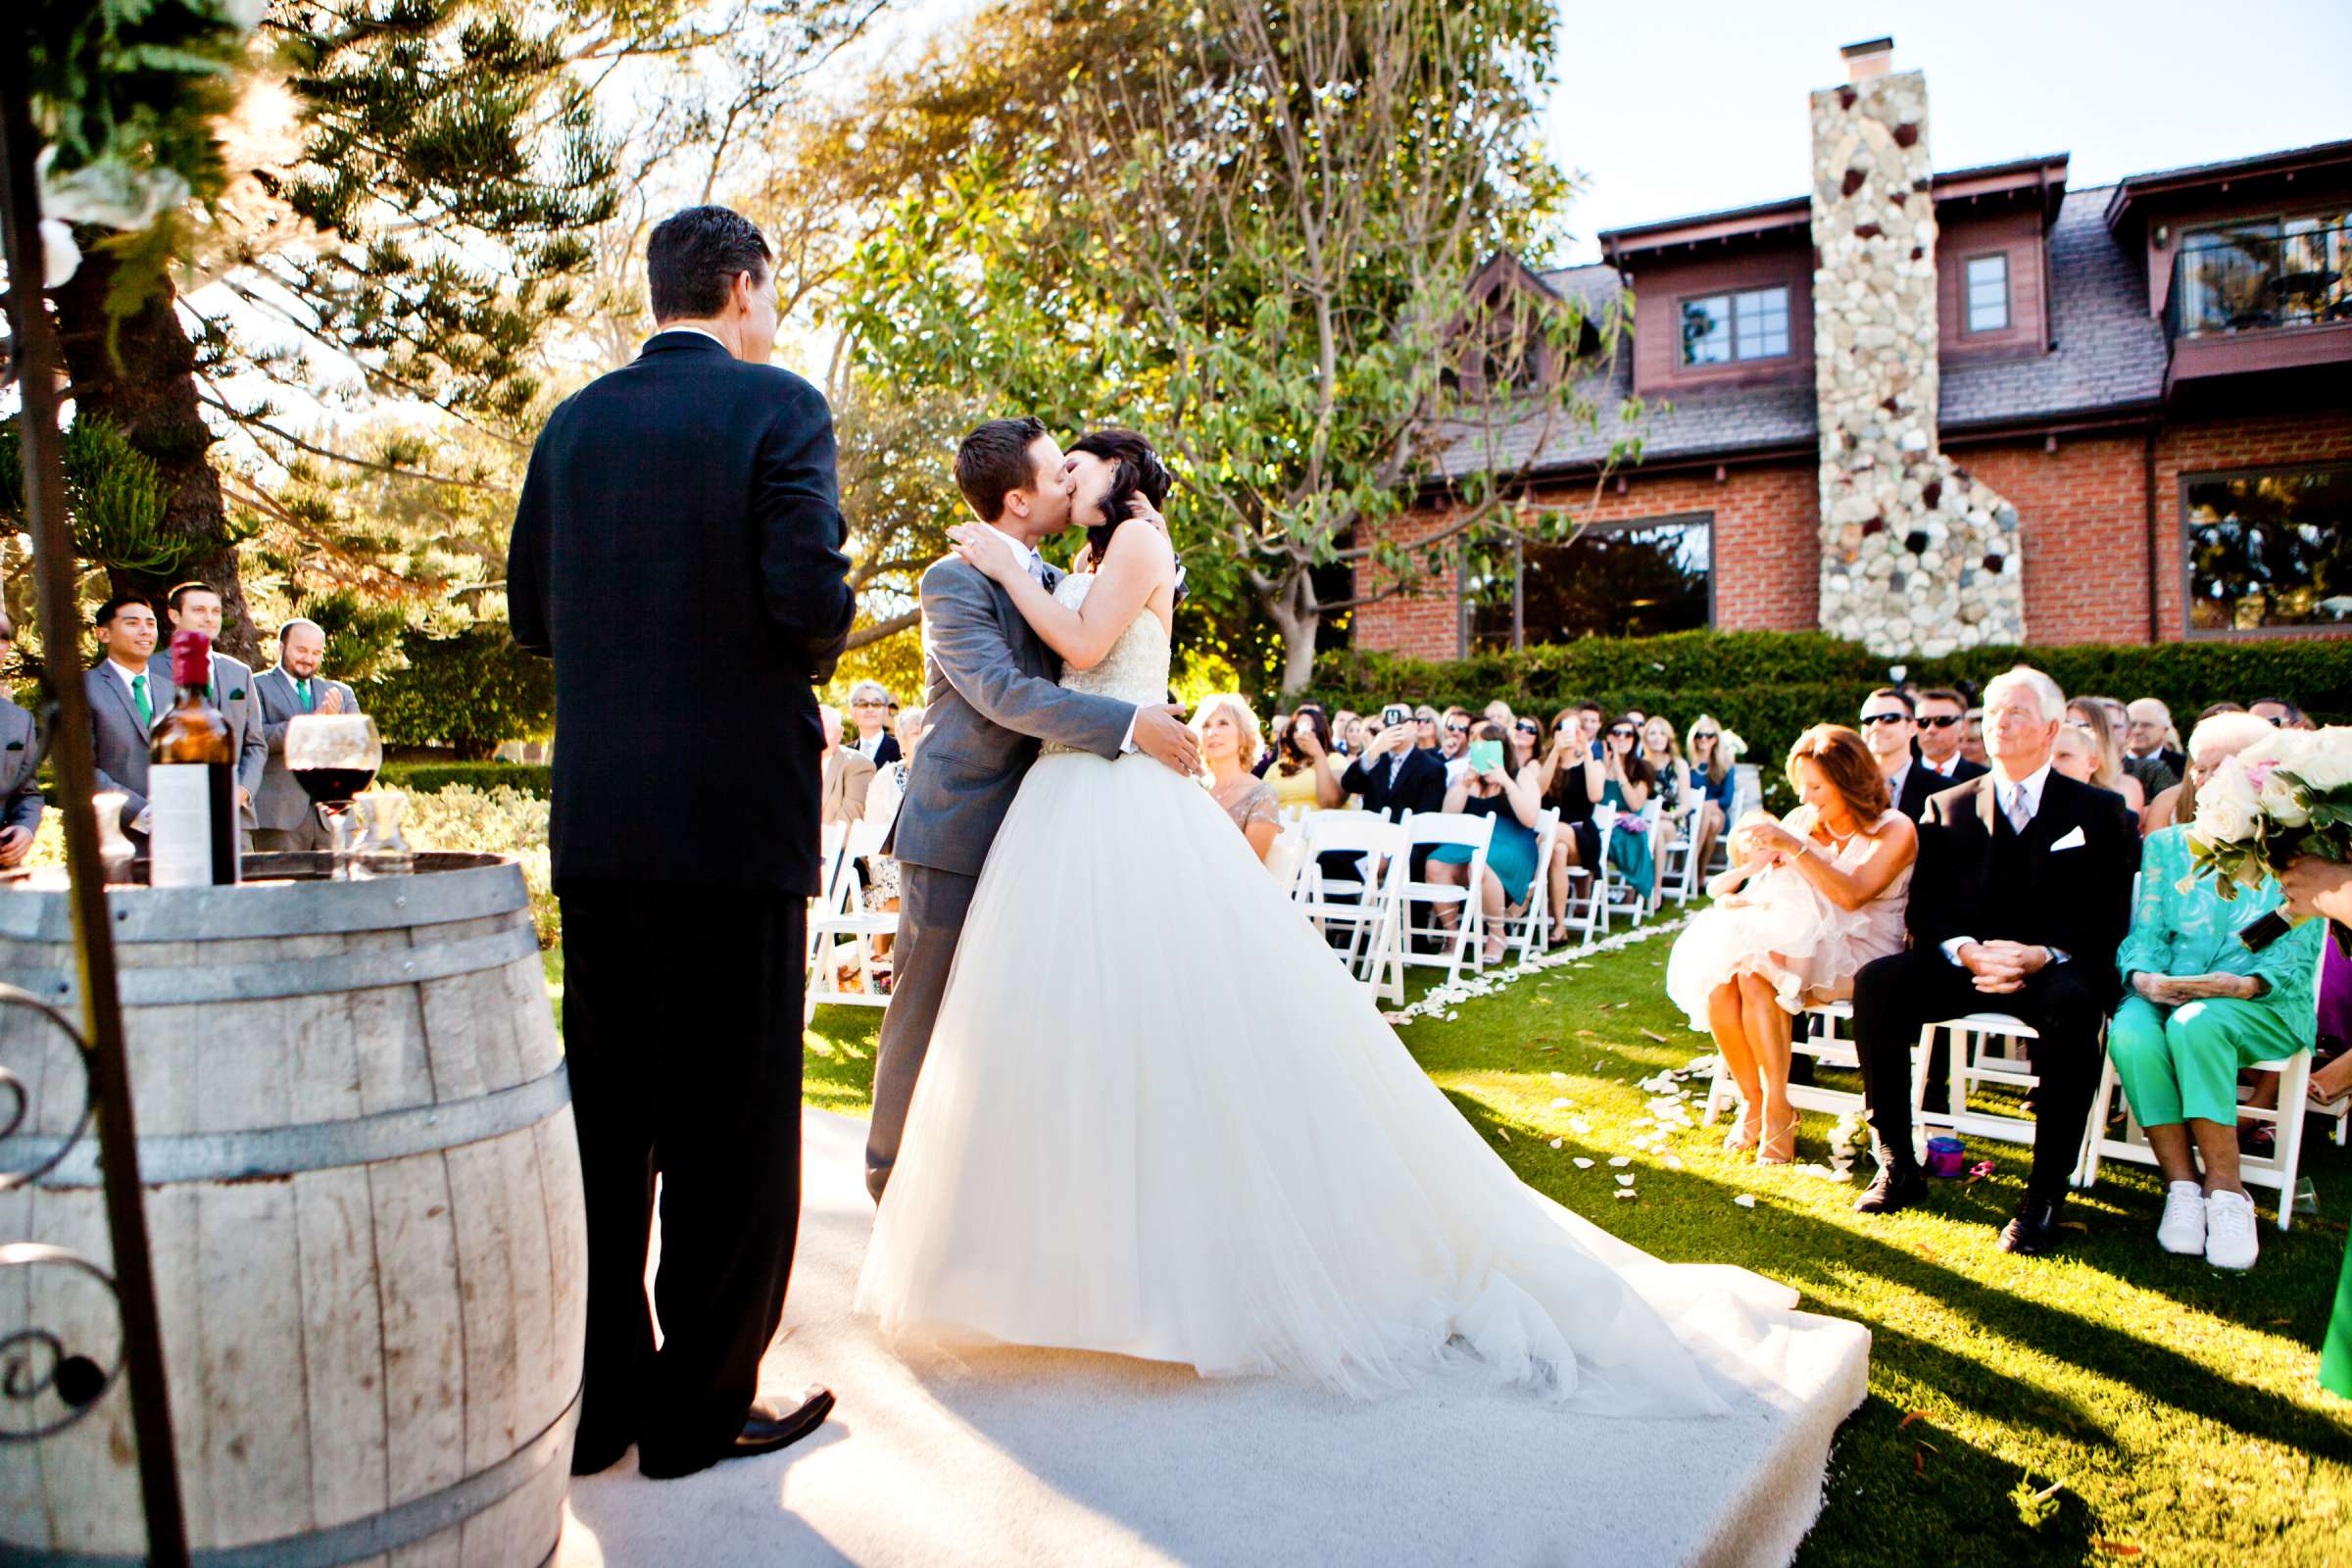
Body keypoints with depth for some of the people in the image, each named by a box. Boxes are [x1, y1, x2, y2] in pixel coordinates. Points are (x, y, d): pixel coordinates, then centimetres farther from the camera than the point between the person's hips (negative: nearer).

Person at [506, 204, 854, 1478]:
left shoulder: (572, 424, 11)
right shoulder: (777, 406, -5)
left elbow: (530, 614, 13)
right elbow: (812, 593, -15)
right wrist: (807, 663, 5)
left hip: (593, 818, 6)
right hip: (734, 811, -5)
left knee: (601, 1111, 14)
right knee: (733, 1121, 5)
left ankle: (591, 1395, 26)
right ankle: (699, 1407, 16)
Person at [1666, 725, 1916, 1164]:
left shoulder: (1895, 831, -1)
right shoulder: (1802, 821, 14)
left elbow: (1851, 896, -18)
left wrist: (1793, 848, -23)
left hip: (1855, 958, -5)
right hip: (1795, 943, 5)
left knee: (1756, 977, -33)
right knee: (1717, 978, -26)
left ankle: (1778, 1112, -21)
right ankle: (1752, 1101, -12)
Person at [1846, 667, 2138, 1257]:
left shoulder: (2097, 810, 9)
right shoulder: (1948, 807, 14)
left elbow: (2109, 916, -2)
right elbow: (1924, 909, 6)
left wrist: (2040, 955, -21)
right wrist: (1967, 950, -16)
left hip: (2053, 967, -2)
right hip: (1963, 963, 2)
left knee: (2072, 1004, -37)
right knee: (1876, 981, -26)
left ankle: (2045, 1193, -26)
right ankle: (1897, 1165, -17)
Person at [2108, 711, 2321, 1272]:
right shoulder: (2166, 845, 17)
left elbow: (2299, 950, 2)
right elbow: (2145, 934, 10)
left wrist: (2248, 983, -18)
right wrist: (2144, 977, -13)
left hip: (2266, 1004, -2)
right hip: (2170, 994, 2)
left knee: (2196, 1023, -37)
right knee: (2130, 1031, -33)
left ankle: (2226, 1191, -26)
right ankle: (2182, 1187, -24)